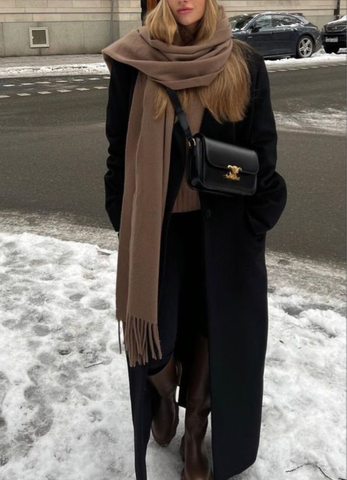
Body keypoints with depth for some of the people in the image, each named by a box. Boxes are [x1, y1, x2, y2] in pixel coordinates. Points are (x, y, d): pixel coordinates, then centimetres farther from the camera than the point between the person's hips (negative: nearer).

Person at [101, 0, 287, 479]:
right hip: (156, 222, 0)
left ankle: (195, 436, 34)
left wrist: (255, 223, -1)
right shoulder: (135, 65, -4)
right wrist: (123, 222, 0)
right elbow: (119, 148, 1)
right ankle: (164, 393, 40)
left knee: (210, 325, 11)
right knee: (154, 332, 3)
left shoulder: (245, 65, -2)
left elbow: (263, 150, 1)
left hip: (222, 222, 1)